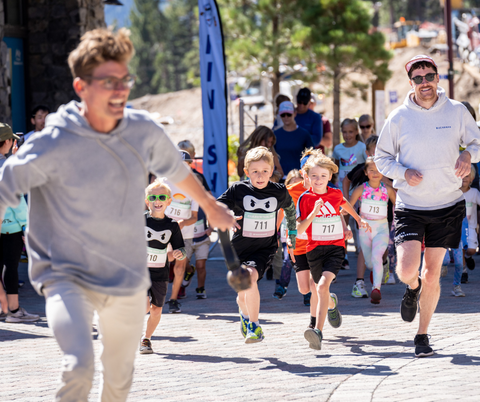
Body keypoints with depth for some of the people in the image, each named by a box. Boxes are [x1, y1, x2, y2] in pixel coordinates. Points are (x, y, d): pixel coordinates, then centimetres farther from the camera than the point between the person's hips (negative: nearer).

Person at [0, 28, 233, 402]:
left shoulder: (143, 130, -4)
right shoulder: (53, 145, -18)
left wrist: (210, 206, 34)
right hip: (67, 277, -5)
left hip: (129, 281, 5)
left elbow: (177, 170, 17)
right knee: (80, 367, -28)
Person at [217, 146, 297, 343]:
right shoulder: (238, 190, -9)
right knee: (243, 294, 10)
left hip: (265, 248, -1)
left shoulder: (279, 191, -4)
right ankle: (245, 314, 49)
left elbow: (290, 208, 18)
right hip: (241, 247, 1)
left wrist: (292, 233, 24)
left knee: (250, 276, -29)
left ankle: (254, 327, -18)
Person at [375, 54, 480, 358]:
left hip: (448, 205, 1)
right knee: (407, 270, -15)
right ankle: (413, 288, 24)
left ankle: (423, 335, 21)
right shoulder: (399, 117, -3)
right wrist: (403, 172, -13)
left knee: (432, 273, 4)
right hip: (410, 206, -1)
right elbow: (382, 157, 6)